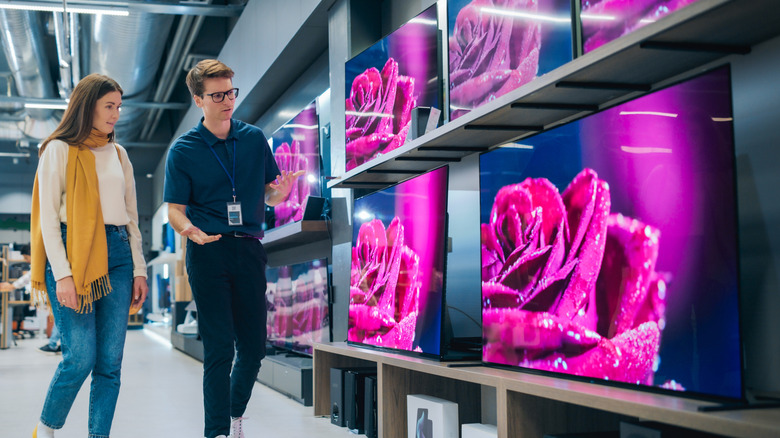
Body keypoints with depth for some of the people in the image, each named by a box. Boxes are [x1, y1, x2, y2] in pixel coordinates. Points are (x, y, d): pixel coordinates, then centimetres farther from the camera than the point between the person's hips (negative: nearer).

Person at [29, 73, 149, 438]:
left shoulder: (118, 154, 18)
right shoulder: (59, 149, 2)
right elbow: (48, 217, -4)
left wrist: (139, 269, 10)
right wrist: (62, 274, -13)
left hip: (117, 256, 5)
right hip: (73, 255, -5)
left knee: (110, 362, 0)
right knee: (80, 357, -9)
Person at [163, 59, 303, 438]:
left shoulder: (254, 138, 9)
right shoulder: (183, 150, 1)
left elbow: (271, 197, 13)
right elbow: (175, 210, 1)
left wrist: (281, 191, -11)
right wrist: (190, 230, -22)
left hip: (249, 250, 3)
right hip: (208, 252, -3)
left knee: (253, 347, 8)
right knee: (220, 348, -7)